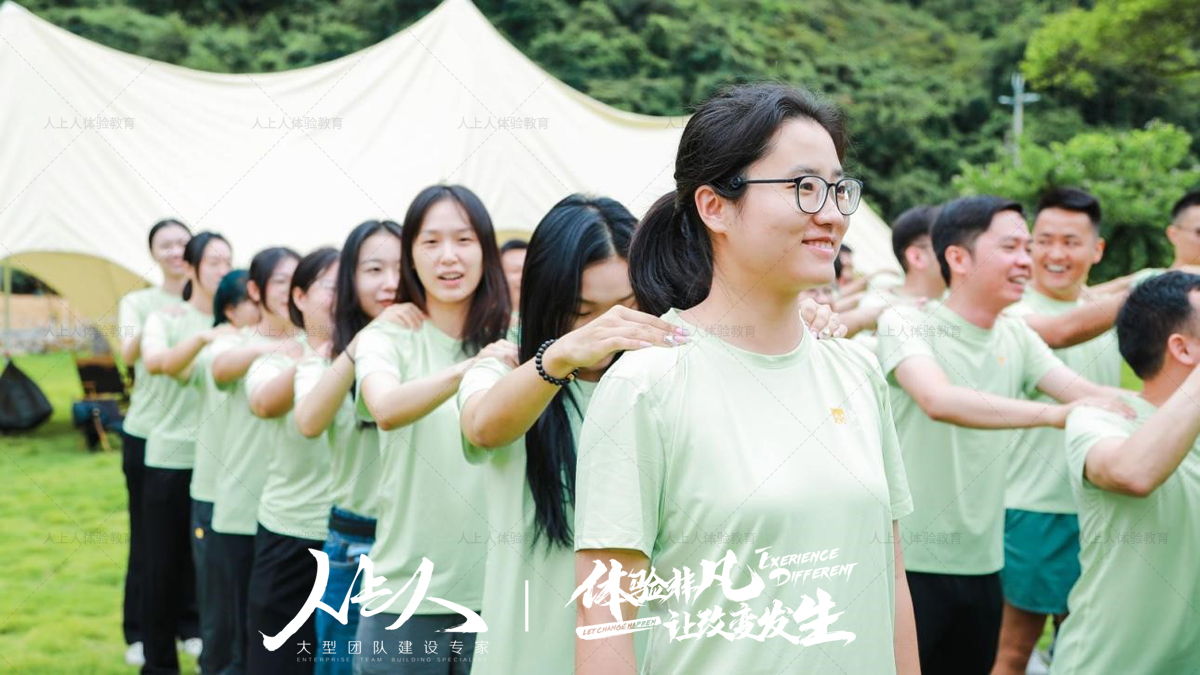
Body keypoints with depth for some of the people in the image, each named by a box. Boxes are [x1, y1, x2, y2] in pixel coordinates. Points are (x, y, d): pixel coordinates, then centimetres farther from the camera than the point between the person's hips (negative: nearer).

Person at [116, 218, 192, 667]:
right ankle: (138, 631, 13)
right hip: (145, 433, -1)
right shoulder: (137, 302, 1)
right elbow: (128, 356, -17)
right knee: (146, 536, 3)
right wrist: (152, 324, -37)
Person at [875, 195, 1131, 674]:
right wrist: (1054, 413, -36)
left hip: (982, 562, 6)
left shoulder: (1017, 338, 8)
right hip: (910, 561, -6)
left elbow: (1091, 394, -1)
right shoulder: (906, 324, -11)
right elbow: (938, 400, -29)